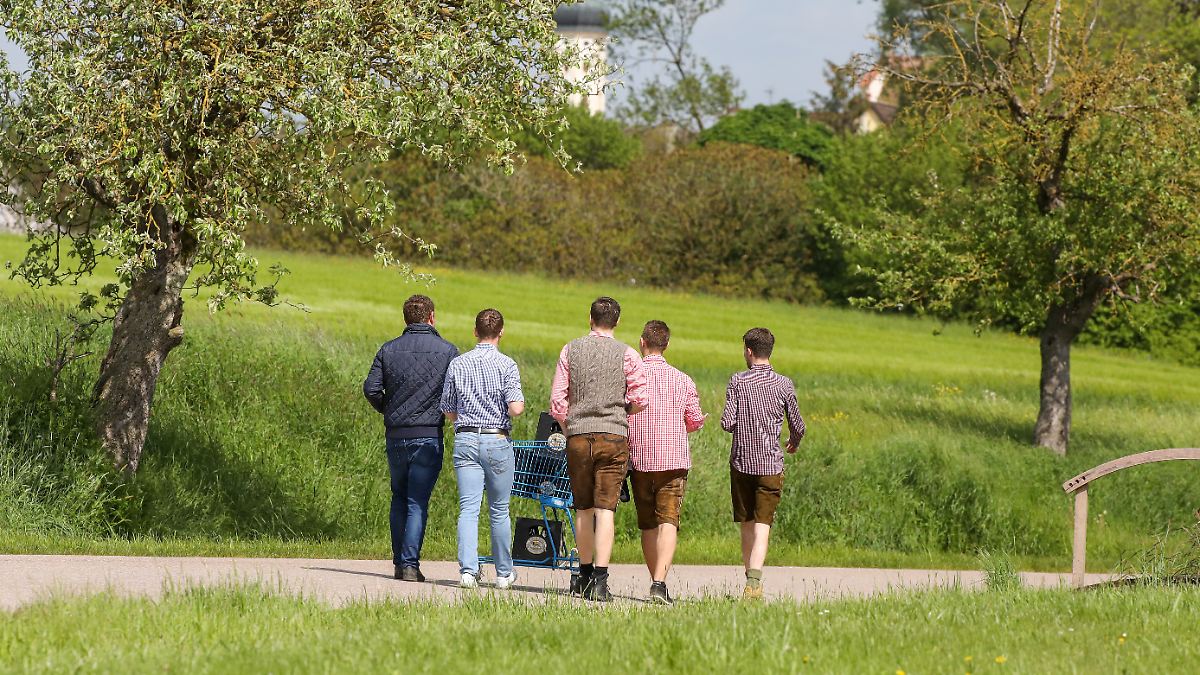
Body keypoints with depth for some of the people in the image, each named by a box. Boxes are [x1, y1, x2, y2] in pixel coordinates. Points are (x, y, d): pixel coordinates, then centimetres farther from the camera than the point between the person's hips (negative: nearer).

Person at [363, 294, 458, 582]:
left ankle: (399, 561, 16)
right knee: (417, 502, -2)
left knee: (399, 499, 16)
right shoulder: (447, 351, -3)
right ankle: (410, 564, -8)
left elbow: (371, 389, -3)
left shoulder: (389, 350, 4)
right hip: (429, 437, -3)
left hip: (396, 436, 3)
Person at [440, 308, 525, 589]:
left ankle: (468, 569, -15)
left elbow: (449, 412, 9)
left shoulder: (458, 364, 4)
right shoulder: (506, 365, -7)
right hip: (497, 440, -2)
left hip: (465, 440, 2)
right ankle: (504, 572, 19)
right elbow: (515, 408, -15)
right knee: (499, 510, 10)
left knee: (468, 508, -1)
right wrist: (520, 403, 7)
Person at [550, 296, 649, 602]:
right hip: (613, 436, -2)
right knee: (605, 509, -5)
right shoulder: (626, 355, -2)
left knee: (583, 509, 13)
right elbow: (640, 399, -6)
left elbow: (557, 400, 3)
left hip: (578, 436, 2)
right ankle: (600, 581, -14)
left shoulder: (571, 350, 5)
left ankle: (585, 575, 22)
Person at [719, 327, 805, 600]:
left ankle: (750, 577, 21)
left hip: (742, 462, 0)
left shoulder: (738, 381, -4)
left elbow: (727, 423, -9)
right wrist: (794, 443, 27)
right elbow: (797, 426, 4)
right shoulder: (783, 384, -1)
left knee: (746, 524, 15)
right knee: (762, 525, -5)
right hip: (771, 464, 0)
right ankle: (754, 581, -21)